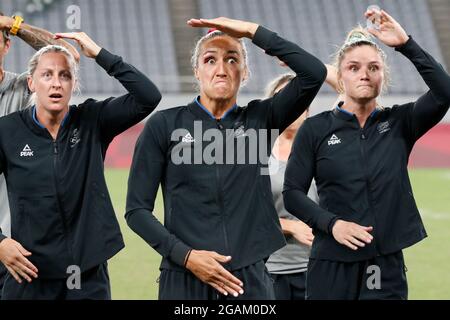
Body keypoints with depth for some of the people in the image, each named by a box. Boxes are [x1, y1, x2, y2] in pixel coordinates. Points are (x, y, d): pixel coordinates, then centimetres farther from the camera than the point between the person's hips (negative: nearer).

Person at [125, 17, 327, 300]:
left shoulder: (259, 120, 7)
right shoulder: (164, 126, 1)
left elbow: (314, 73, -7)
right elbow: (137, 210, 0)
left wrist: (252, 31, -5)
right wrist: (186, 255, -12)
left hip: (251, 279, 1)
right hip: (185, 279, -1)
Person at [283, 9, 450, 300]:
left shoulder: (399, 123, 5)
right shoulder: (316, 129, 2)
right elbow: (293, 193, 1)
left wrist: (406, 44, -16)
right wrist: (331, 223, -15)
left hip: (387, 266, 1)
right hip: (332, 265, -1)